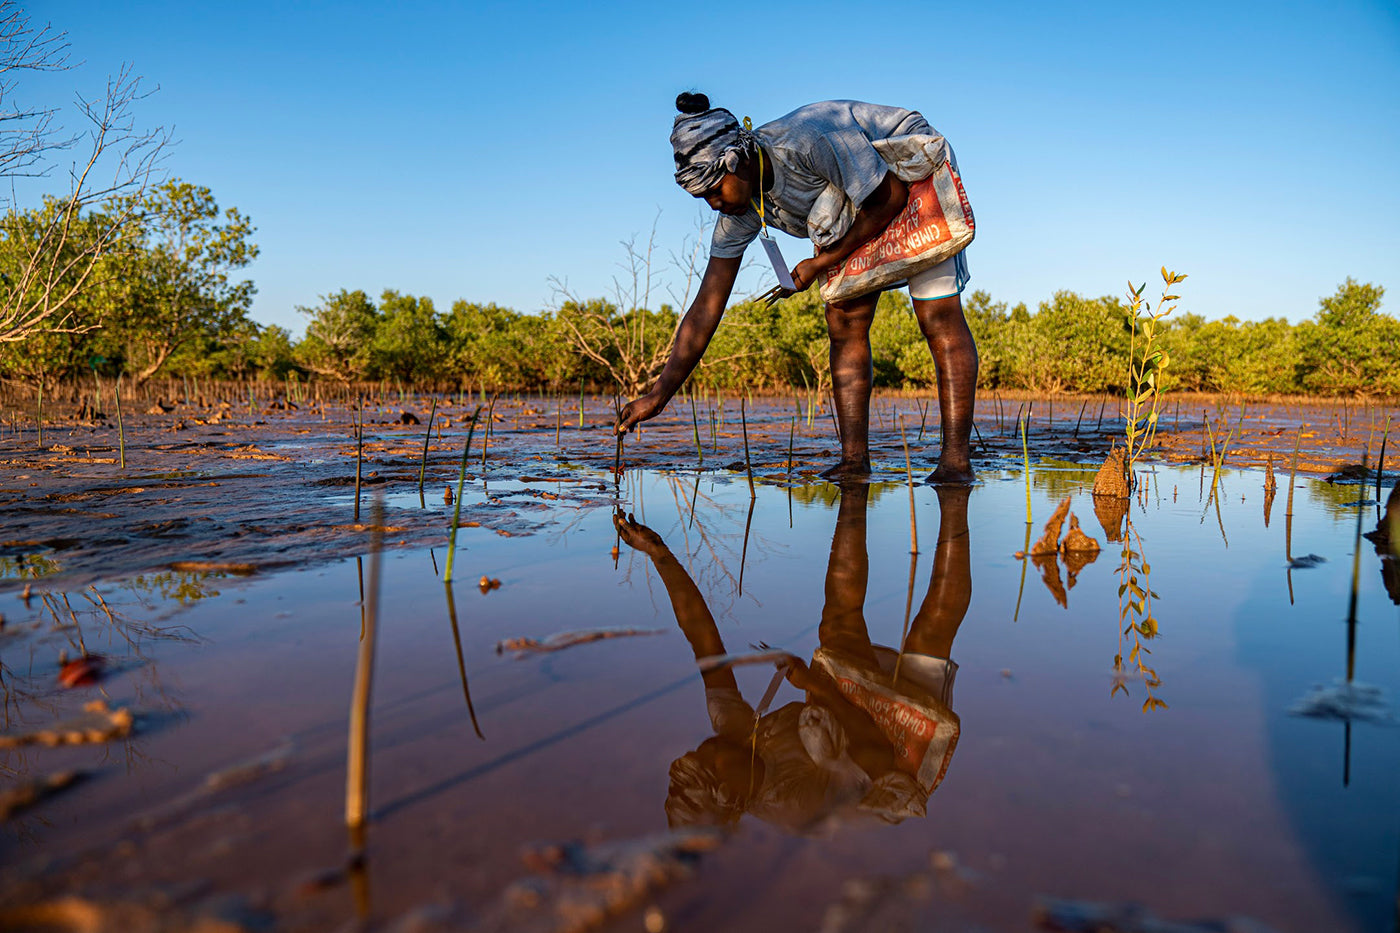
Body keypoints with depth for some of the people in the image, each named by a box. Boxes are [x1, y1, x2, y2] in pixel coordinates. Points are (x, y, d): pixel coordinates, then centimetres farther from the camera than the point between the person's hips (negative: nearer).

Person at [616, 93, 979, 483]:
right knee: (843, 323, -6)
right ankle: (854, 458, -5)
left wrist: (822, 263, -20)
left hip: (916, 176, -6)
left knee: (937, 316, -16)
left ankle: (956, 460, -16)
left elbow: (892, 197, -24)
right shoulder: (740, 207, -16)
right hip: (860, 208, 6)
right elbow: (707, 306, -14)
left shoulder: (808, 141, -37)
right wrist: (658, 395, -16)